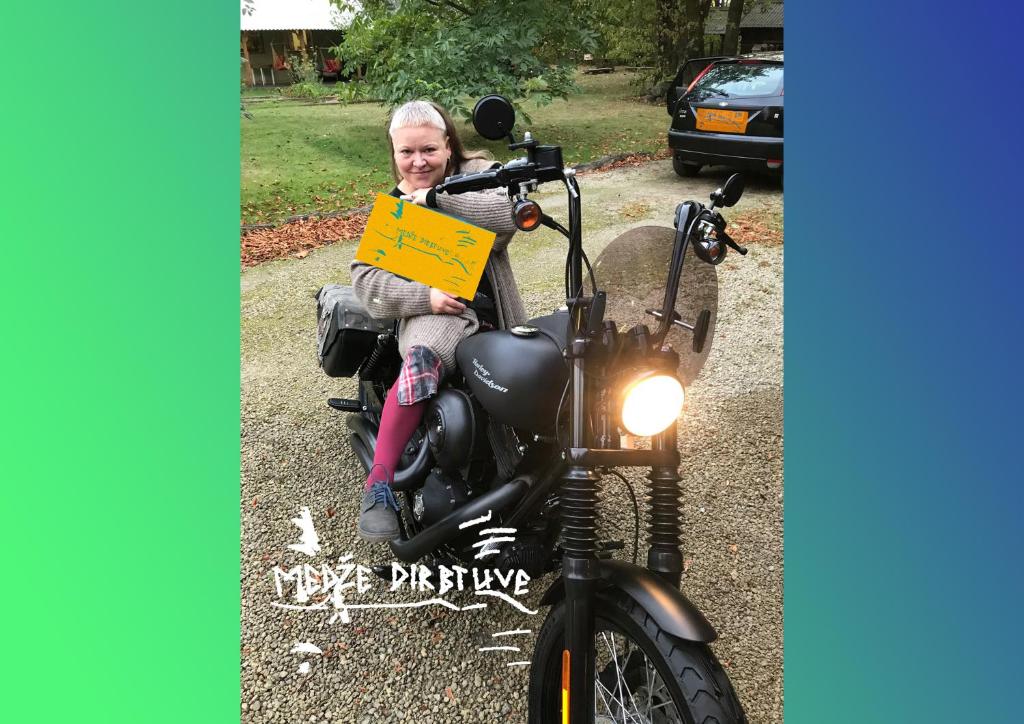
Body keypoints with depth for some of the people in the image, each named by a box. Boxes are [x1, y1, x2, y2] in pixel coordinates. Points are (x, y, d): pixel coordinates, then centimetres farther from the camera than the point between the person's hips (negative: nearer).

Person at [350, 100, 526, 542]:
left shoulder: (477, 173, 11)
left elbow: (508, 213, -13)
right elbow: (365, 277, 3)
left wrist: (436, 200, -15)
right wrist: (424, 296, -13)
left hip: (489, 308, 2)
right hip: (434, 311, -1)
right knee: (422, 359, -34)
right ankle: (378, 485, -33)